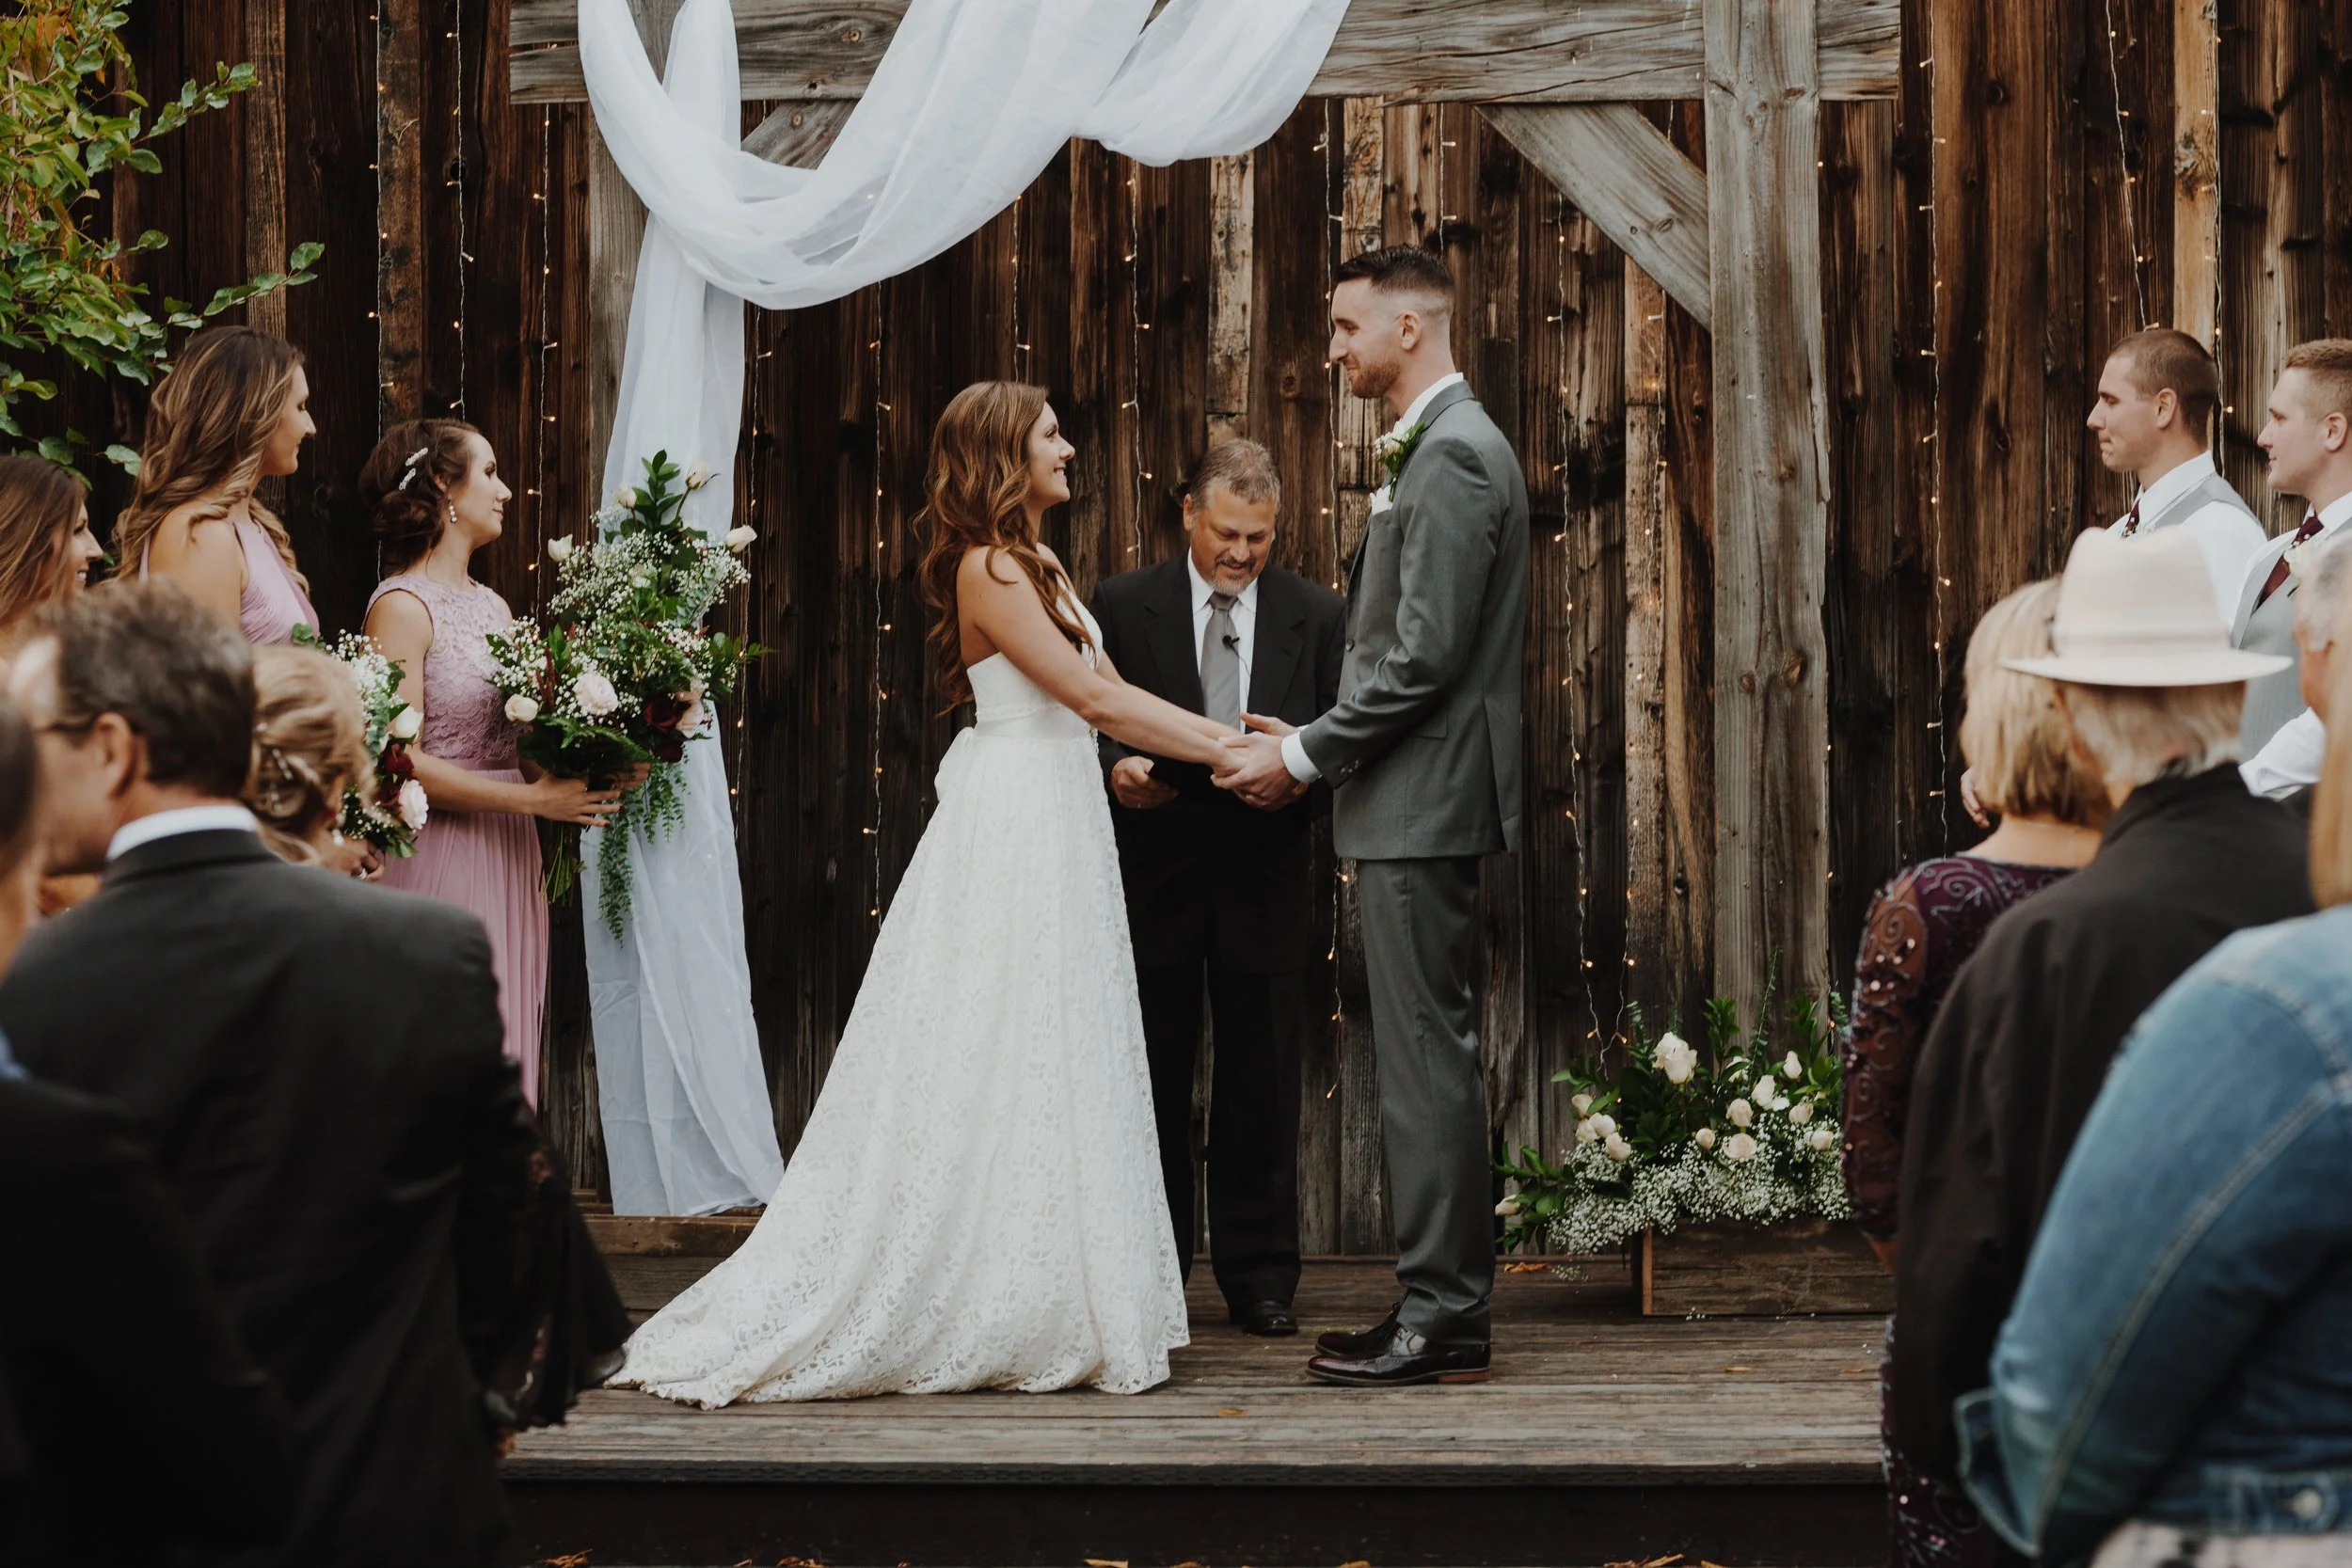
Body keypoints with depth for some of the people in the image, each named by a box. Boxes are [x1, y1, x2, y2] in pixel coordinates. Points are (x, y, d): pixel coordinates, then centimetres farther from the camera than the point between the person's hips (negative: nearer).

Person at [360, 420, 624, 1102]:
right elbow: (400, 761, -16)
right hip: (439, 859, -8)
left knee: (503, 1058, 8)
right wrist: (532, 798, -18)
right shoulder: (402, 605, -9)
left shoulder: (494, 606, 16)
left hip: (508, 859, 8)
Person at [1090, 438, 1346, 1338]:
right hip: (1154, 878, -1)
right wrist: (1115, 768, -19)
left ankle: (1259, 1280, 12)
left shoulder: (1317, 615, 6)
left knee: (1261, 1087, 4)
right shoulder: (1122, 606, 3)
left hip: (1263, 882, 1)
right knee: (1152, 1083, 5)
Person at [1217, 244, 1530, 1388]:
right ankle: (1442, 1305, 17)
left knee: (1427, 1060, -7)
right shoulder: (1440, 448, 18)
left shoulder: (1454, 455, -15)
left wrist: (1304, 755, -13)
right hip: (1413, 804, 11)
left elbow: (1424, 655, -21)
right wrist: (1310, 740, 13)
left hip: (1421, 808, -11)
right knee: (1427, 1058, 12)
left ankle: (1440, 1320, -4)